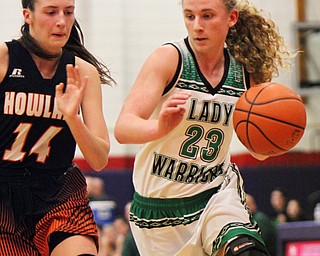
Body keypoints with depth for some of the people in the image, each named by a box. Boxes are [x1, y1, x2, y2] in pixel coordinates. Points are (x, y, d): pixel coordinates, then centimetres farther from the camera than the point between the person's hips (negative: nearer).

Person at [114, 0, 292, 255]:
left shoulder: (246, 71, -1)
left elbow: (259, 150, 8)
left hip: (216, 192, 2)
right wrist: (160, 127, -45)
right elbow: (122, 129, -24)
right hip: (160, 206, -2)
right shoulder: (169, 58, -13)